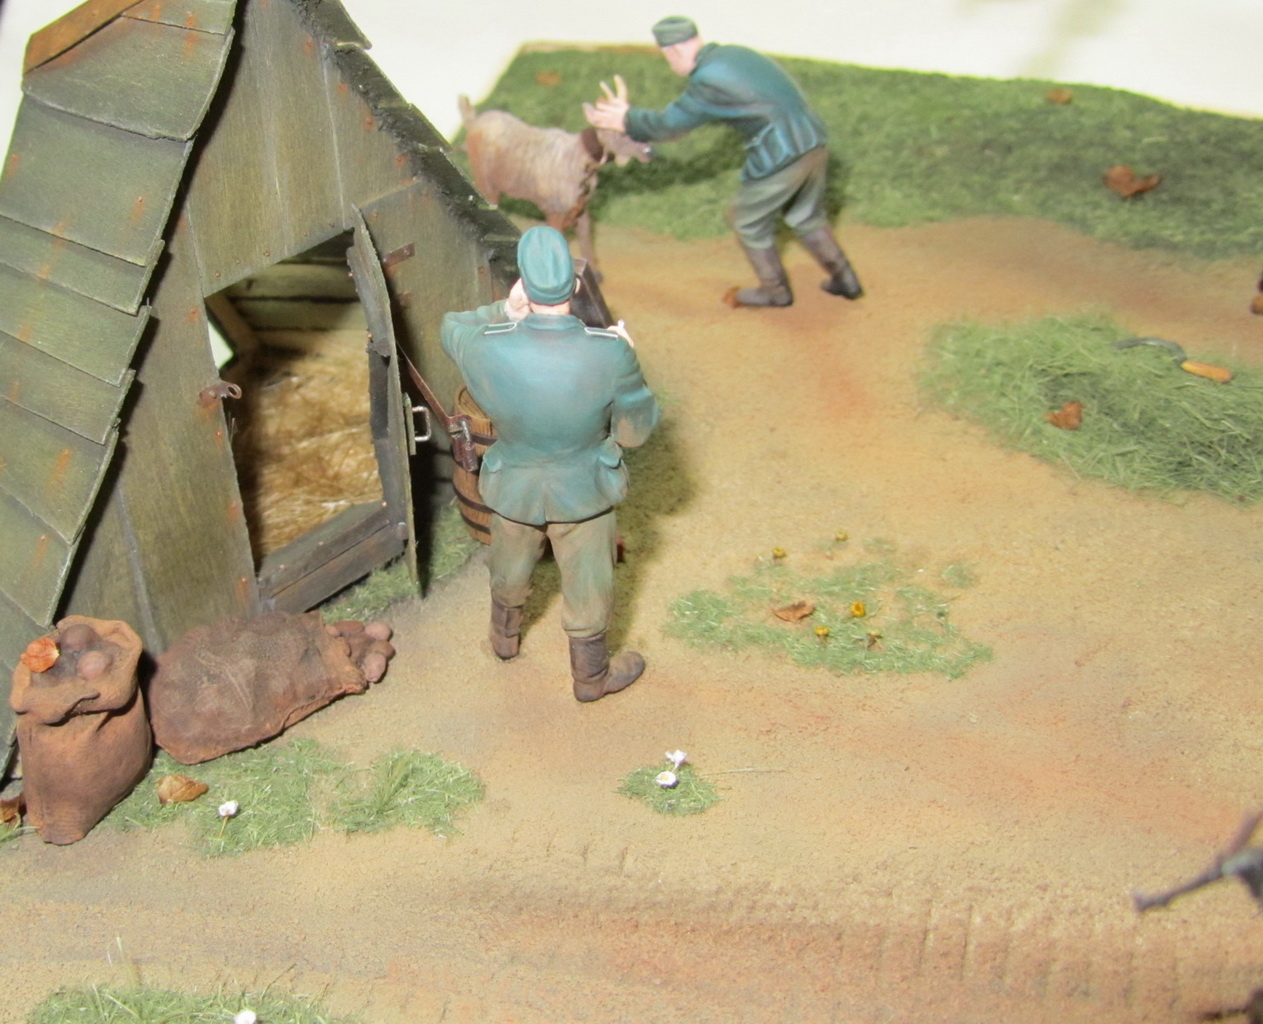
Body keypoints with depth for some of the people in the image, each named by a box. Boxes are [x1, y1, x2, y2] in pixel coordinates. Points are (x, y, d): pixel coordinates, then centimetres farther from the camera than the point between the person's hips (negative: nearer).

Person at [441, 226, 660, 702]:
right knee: (587, 584, 23)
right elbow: (636, 430, -16)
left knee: (509, 568, 31)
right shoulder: (609, 355, -33)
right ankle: (591, 675, 44)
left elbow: (453, 328, -4)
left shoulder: (487, 349, -30)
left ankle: (504, 636, 60)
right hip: (583, 493, -2)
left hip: (512, 488, 2)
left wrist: (504, 312, -10)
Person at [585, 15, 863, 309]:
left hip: (780, 156, -8)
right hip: (814, 142, 8)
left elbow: (669, 124, -3)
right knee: (807, 217, 27)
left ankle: (775, 292, 30)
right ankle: (845, 281, 34)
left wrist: (628, 120, 14)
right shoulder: (734, 53, 14)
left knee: (750, 222, 15)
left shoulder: (708, 80, -14)